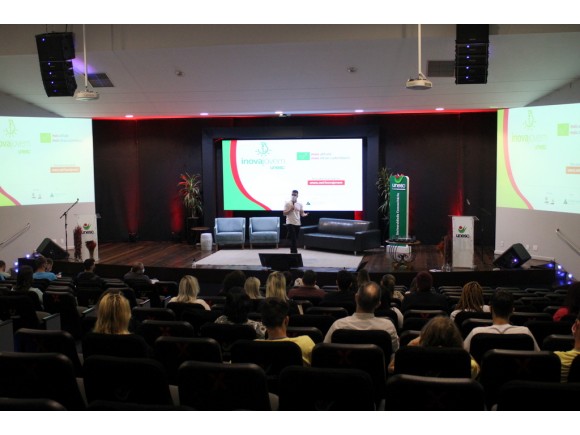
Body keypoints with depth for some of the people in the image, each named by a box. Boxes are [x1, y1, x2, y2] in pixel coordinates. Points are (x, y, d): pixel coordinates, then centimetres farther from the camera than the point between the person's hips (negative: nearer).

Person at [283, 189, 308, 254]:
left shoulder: (300, 204, 9)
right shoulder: (287, 203, -3)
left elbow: (302, 213, 9)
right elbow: (284, 213, -6)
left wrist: (305, 215, -14)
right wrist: (290, 209, -20)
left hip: (297, 224, 5)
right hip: (290, 223, -5)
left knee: (295, 239, 10)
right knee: (293, 239, -12)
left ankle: (292, 252, 19)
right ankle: (294, 252, -13)